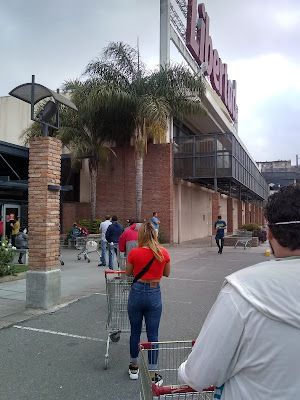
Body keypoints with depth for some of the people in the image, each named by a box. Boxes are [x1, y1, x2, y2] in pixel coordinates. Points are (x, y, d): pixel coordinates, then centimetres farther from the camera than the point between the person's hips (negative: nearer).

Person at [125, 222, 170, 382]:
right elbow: (166, 273, 8)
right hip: (154, 294, 1)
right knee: (153, 335, 8)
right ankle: (152, 374, 14)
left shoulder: (134, 253, -12)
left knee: (135, 332, 17)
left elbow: (128, 273, 4)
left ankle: (134, 366, 34)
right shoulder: (163, 253, -7)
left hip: (137, 292, 0)